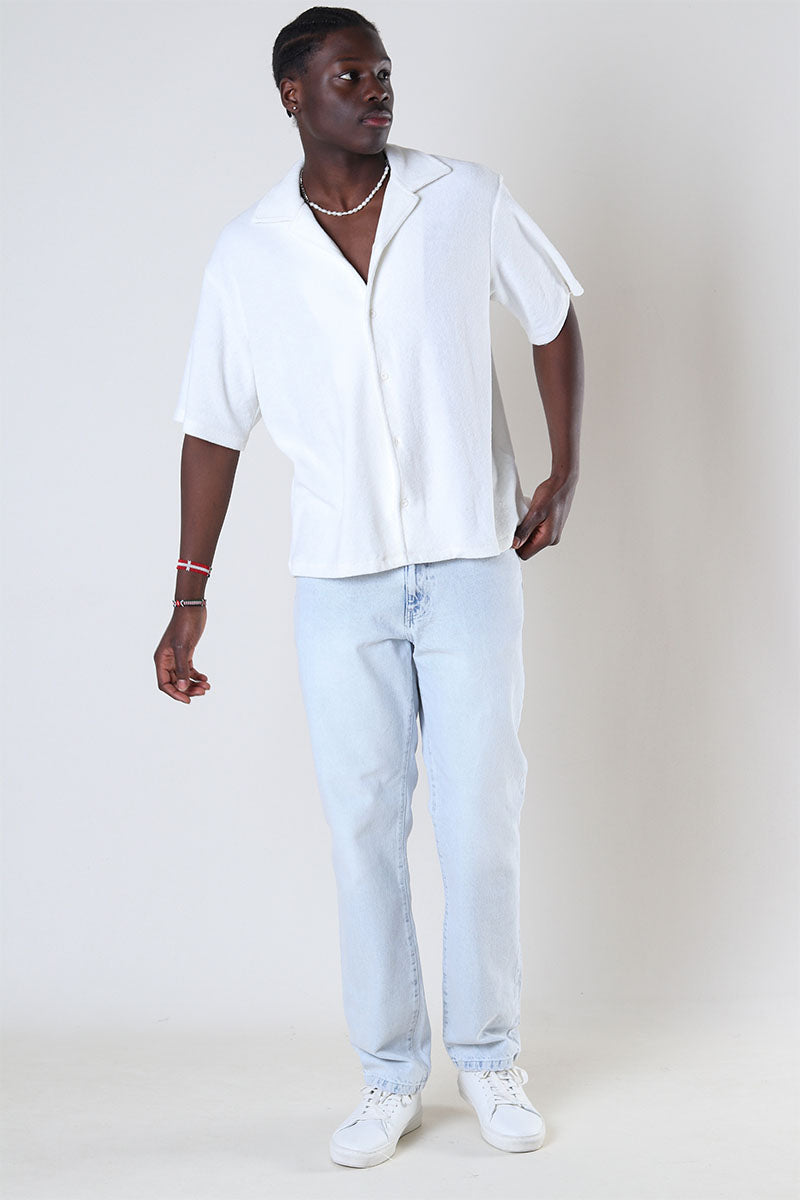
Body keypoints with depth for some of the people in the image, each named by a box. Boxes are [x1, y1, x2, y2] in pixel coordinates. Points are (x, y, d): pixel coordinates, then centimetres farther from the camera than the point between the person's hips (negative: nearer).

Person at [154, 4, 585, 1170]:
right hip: (339, 583, 1)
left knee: (481, 824, 4)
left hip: (470, 562, 0)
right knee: (364, 830, 5)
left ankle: (490, 1058, 22)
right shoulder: (247, 253, -1)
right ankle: (391, 1075, 19)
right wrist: (190, 600, 1)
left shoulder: (469, 199, -2)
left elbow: (554, 315, 11)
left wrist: (566, 472, 3)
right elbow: (215, 427, 4)